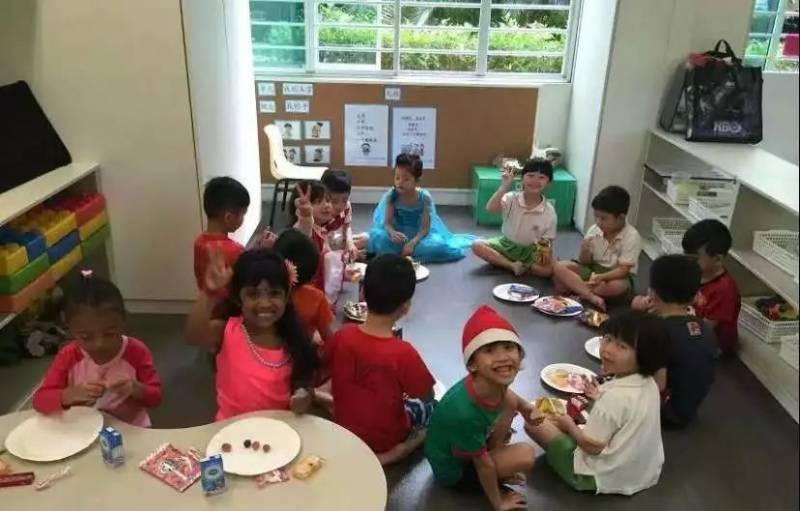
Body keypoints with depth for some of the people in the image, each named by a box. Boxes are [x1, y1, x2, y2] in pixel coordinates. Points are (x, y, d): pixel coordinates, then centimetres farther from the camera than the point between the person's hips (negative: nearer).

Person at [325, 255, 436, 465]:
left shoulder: (342, 336, -19)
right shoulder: (403, 353, -31)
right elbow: (427, 397, -14)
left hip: (343, 429, 5)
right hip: (385, 440, -5)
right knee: (433, 407, 19)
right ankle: (398, 452, 2)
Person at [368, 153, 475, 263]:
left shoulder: (424, 197, -17)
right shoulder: (391, 195, -13)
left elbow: (425, 228, -18)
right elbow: (387, 223, -13)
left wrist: (412, 243, -35)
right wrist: (393, 233, -38)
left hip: (418, 234, 0)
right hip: (398, 233, 0)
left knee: (438, 244, -30)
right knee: (377, 236, -31)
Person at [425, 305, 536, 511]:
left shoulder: (488, 382, -22)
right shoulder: (464, 412, -41)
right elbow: (483, 464, -22)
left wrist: (524, 405, 3)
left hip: (465, 443, 7)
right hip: (453, 470, -7)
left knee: (510, 401, 4)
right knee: (526, 455, -21)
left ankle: (496, 454, 15)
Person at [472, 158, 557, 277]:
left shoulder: (549, 212, -13)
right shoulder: (512, 198, -14)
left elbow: (548, 242, -7)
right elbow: (490, 209, -32)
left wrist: (545, 252, -29)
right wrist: (504, 187, -38)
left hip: (530, 250, -1)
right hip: (506, 243, 1)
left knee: (548, 269, -28)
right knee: (477, 246, -21)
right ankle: (512, 265, -21)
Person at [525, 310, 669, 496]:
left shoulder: (614, 397, -31)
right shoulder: (649, 384, -6)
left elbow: (593, 446, -22)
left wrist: (569, 425, -6)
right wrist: (602, 400, 13)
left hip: (601, 479, -8)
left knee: (534, 419, -5)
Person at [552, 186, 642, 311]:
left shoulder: (632, 237, -17)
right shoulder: (594, 230, -4)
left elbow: (623, 270, -21)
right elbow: (585, 262, 0)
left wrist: (601, 277, -39)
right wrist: (585, 251, -23)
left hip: (616, 276, -4)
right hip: (592, 269, 4)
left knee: (617, 286, -41)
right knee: (559, 267, -20)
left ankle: (575, 287, -22)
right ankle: (591, 296, -33)